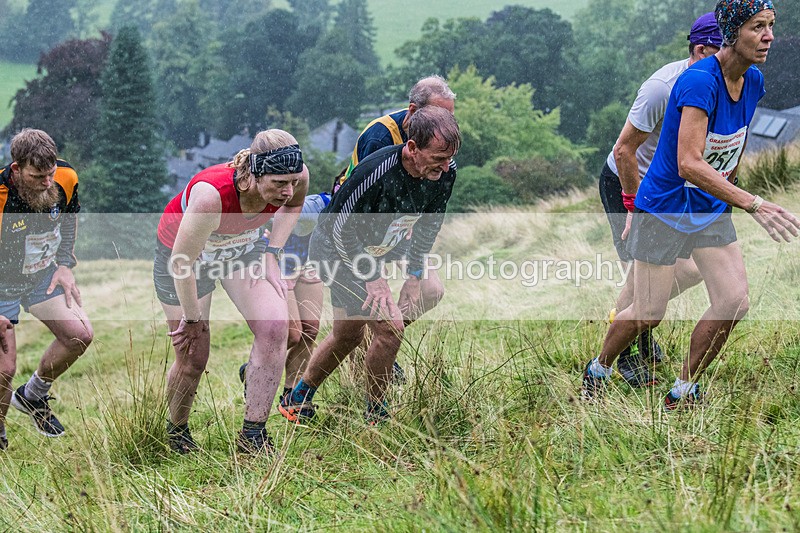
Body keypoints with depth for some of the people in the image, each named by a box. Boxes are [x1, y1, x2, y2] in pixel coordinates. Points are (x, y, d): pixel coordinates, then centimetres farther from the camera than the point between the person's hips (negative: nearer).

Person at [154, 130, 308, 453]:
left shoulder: (296, 177, -29)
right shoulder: (211, 194, -44)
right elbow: (182, 262, -31)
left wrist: (271, 254, -5)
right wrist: (192, 317, -17)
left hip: (243, 246, 4)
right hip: (183, 250, -4)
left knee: (275, 326, -18)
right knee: (193, 357, 1)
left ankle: (253, 433, -8)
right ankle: (176, 431, 31)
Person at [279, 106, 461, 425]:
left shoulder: (445, 172, -17)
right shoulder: (376, 173, -38)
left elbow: (428, 226, 0)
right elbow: (342, 229, -26)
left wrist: (414, 277, -3)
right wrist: (373, 279, -24)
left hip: (379, 250, 7)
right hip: (335, 251, -7)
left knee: (348, 334, 18)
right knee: (390, 324, -18)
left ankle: (297, 399, 39)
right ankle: (375, 417, 1)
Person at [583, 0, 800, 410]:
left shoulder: (754, 82, -1)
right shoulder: (699, 81, -26)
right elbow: (688, 164, -35)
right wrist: (754, 204, -40)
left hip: (712, 210, 7)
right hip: (664, 209, -7)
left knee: (734, 303, -6)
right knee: (648, 314, 1)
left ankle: (683, 391, 9)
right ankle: (598, 370, 28)